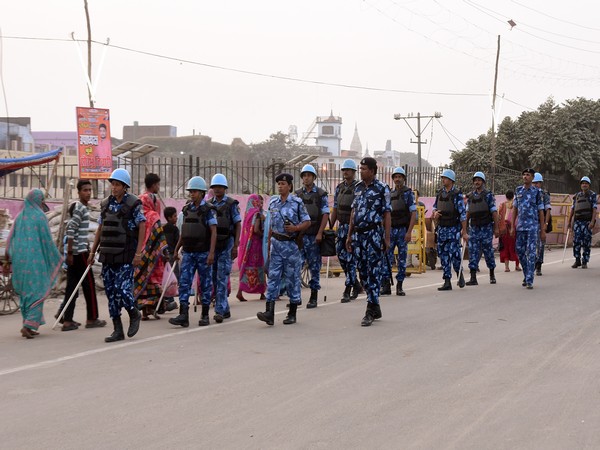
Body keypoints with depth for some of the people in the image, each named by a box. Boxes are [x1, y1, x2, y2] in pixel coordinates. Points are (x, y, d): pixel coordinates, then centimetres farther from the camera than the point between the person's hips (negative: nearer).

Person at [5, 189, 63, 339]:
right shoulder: (40, 216, -8)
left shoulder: (20, 216, 9)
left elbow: (11, 238, 10)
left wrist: (8, 260, 16)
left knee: (24, 291, 14)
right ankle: (29, 325, -15)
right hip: (36, 259, -6)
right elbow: (47, 240, -7)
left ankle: (28, 326, 15)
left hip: (20, 259, 6)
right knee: (37, 291, -2)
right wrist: (57, 258, 4)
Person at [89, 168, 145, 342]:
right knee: (111, 292, 5)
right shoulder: (106, 204, 12)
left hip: (125, 257, -6)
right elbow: (100, 229, 18)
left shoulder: (134, 204, -4)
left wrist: (138, 253, -14)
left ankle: (134, 315, 17)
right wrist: (93, 251, 15)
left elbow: (142, 227, -7)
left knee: (123, 291, -13)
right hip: (107, 256, 6)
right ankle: (118, 331, 12)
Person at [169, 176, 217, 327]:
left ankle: (205, 315, 11)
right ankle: (183, 316, -10)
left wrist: (211, 253, -19)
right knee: (184, 282, -6)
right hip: (188, 253, 5)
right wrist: (176, 250, 16)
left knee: (205, 284, 3)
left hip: (203, 253, -5)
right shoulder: (186, 210, 11)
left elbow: (214, 232, -11)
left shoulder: (208, 210, -5)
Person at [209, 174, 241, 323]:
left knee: (222, 278, -11)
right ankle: (225, 309, 16)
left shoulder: (231, 204, -1)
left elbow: (238, 225, -2)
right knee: (214, 278, 6)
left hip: (226, 244, -5)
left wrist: (236, 246, -10)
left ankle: (220, 310, -14)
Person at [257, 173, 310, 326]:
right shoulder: (273, 202, 9)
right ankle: (269, 313, -10)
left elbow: (307, 222, -1)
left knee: (292, 278, 3)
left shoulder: (297, 203, -4)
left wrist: (295, 228, -19)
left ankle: (292, 314, 12)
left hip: (291, 244, -4)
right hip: (276, 244, 4)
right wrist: (268, 244, 14)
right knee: (273, 276, -4)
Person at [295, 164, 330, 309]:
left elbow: (325, 215, -5)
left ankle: (314, 297, 6)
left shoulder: (321, 194, 0)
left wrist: (320, 233, -13)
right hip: (299, 235, 3)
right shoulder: (297, 194, 9)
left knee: (315, 266, 1)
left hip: (314, 236, -3)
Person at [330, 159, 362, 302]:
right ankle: (356, 284, 20)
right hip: (342, 226, 6)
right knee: (340, 253, 4)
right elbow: (335, 209, 16)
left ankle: (348, 290, -3)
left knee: (351, 257, -6)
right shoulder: (339, 188, 13)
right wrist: (330, 227, 12)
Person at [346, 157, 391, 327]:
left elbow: (387, 214, -5)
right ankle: (376, 308, 20)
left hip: (374, 234, -7)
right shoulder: (358, 188, 13)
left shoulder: (382, 188, -4)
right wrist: (349, 235, 15)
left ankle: (370, 311, -7)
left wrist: (387, 238, -9)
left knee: (374, 272, -6)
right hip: (358, 234, 7)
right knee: (363, 272, 9)